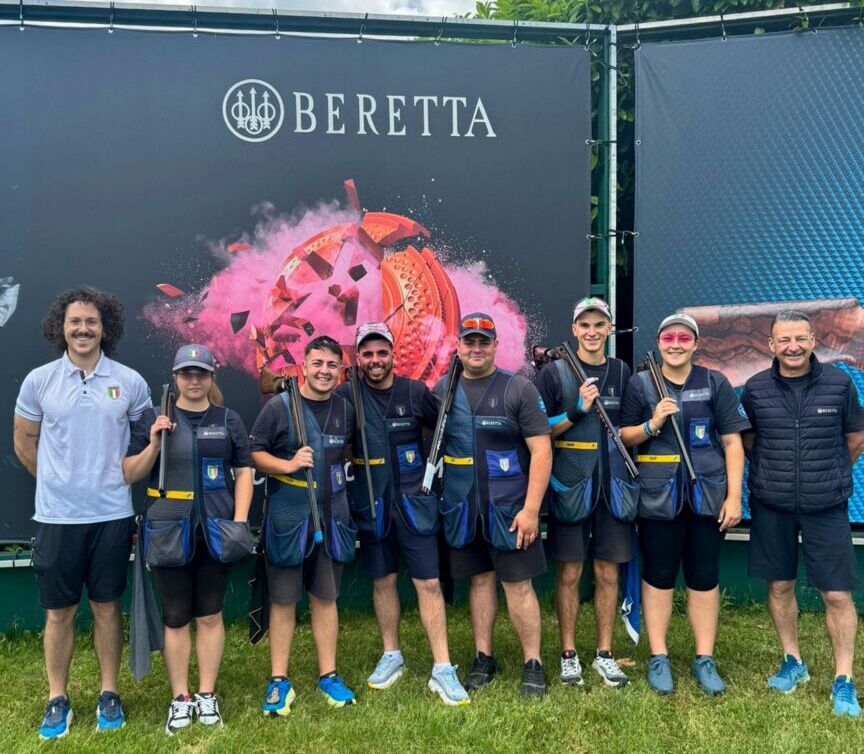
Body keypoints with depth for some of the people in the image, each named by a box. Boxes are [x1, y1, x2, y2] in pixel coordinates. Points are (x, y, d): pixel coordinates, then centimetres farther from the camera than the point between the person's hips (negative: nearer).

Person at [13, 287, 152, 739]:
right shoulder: (39, 381, -1)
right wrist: (60, 481, 11)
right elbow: (24, 443, 10)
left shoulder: (129, 382, -1)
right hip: (57, 516, 0)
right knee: (59, 612, 8)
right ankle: (58, 700, 24)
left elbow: (150, 434, 10)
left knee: (106, 606, 10)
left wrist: (107, 478, 9)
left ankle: (109, 695, 24)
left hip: (112, 515, 0)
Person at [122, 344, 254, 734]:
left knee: (210, 615, 9)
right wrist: (153, 444, -15)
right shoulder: (155, 418, 2)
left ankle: (207, 695, 21)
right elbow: (129, 474, 2)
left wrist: (240, 519, -4)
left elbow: (243, 472, 5)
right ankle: (179, 698, 18)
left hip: (215, 530, 1)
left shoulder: (229, 419, 5)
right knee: (176, 617, 6)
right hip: (169, 530, -1)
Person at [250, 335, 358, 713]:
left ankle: (328, 675, 24)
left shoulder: (345, 410, 6)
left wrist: (333, 465, 7)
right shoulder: (278, 406, -7)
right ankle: (279, 681, 17)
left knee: (325, 597, 13)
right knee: (283, 600, 5)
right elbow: (254, 453, -7)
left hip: (332, 518, 4)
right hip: (287, 518, -3)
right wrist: (288, 465, -20)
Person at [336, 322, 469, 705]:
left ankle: (442, 669, 6)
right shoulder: (346, 396, -3)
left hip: (414, 500, -1)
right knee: (383, 580, 13)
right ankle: (391, 655, 31)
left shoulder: (415, 392, -2)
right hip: (372, 504, 1)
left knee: (428, 581, -1)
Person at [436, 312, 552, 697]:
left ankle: (533, 662, 15)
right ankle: (483, 658, 26)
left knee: (518, 583, 2)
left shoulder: (519, 388, -5)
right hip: (462, 508, 3)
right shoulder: (442, 391, 6)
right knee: (479, 579, 13)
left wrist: (531, 508, -14)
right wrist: (434, 498, 5)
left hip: (510, 507, -3)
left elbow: (541, 451, -9)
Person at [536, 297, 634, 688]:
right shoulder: (554, 373, -2)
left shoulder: (621, 372, 9)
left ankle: (604, 654, 21)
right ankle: (568, 655, 17)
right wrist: (577, 410, -16)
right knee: (569, 573, 4)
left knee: (608, 572, 8)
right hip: (570, 484, -3)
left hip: (612, 485, 3)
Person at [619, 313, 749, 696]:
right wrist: (652, 425, -14)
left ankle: (704, 660, 20)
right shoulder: (640, 383, 3)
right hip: (658, 495, 0)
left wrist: (734, 496, -4)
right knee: (658, 576, 6)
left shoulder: (715, 383, 4)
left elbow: (732, 441, 2)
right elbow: (623, 436, 6)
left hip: (707, 494, 1)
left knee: (704, 578, 8)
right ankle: (658, 658, 18)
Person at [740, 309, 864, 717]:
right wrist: (774, 472, 11)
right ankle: (793, 662, 31)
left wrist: (830, 476, 13)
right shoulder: (755, 389, -2)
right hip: (771, 506, 2)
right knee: (780, 586, 12)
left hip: (826, 507, -1)